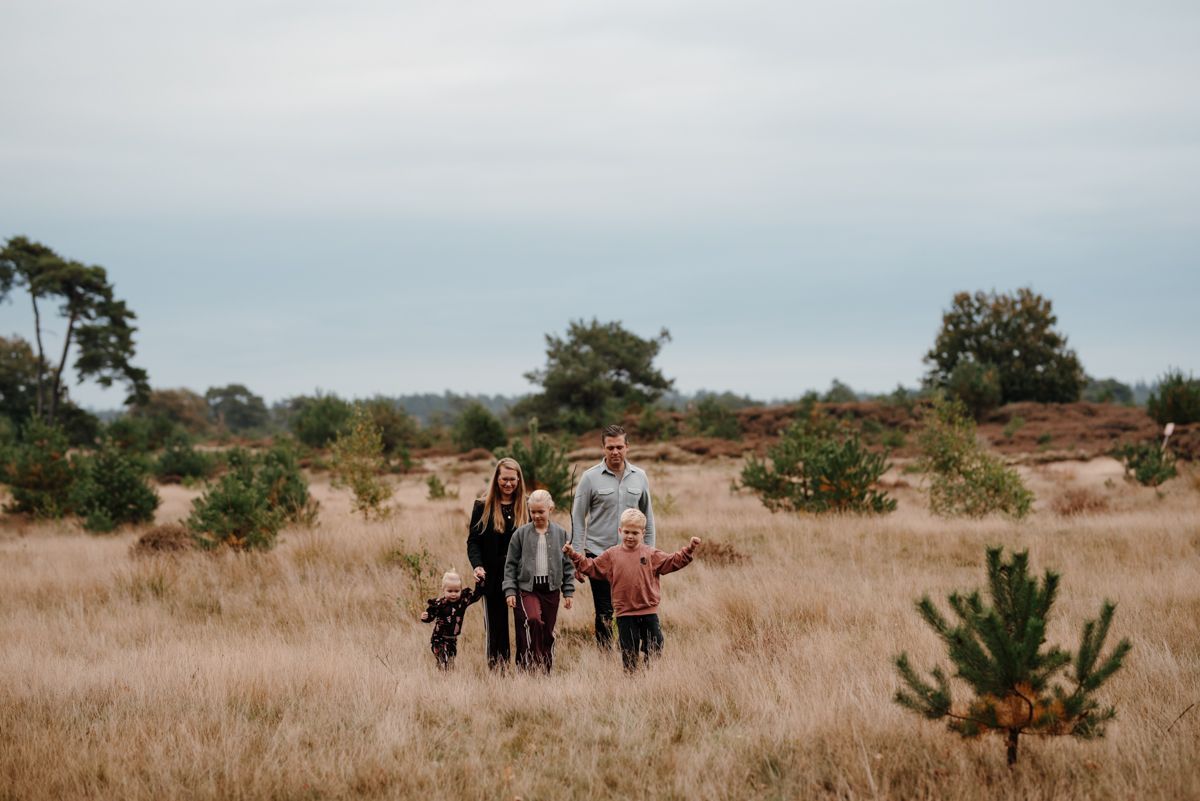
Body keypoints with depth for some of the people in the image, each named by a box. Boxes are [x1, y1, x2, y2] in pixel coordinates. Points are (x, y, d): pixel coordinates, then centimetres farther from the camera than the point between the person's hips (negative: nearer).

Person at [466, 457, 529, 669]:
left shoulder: (526, 507, 7)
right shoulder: (483, 506, 3)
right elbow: (473, 541, 1)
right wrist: (477, 565, -15)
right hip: (493, 578, -1)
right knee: (495, 626, 4)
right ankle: (496, 668, 8)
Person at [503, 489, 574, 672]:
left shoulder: (560, 533, 5)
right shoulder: (521, 534, 1)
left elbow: (567, 564, 10)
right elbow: (510, 565, 3)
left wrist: (568, 591, 6)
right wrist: (510, 590, -4)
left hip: (551, 589, 2)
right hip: (527, 588, -2)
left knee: (548, 632, 6)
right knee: (534, 620, -26)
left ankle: (546, 669, 16)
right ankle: (533, 660, -17)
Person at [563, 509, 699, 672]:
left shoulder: (651, 554, 3)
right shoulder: (612, 555, 3)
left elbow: (673, 562, 2)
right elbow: (590, 567, 6)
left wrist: (689, 549, -10)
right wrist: (574, 555, -4)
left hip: (649, 611, 0)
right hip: (625, 614, 0)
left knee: (654, 649, 5)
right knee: (628, 652, 6)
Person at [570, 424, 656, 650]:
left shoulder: (639, 477, 6)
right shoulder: (591, 478, -3)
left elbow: (648, 517, 14)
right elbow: (578, 519, -1)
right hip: (598, 554, -2)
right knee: (604, 613, 1)